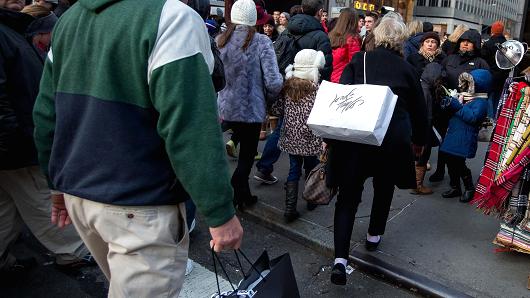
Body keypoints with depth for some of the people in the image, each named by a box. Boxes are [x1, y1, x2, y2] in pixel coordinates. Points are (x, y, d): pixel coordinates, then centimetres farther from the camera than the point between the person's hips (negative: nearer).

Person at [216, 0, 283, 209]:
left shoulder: (220, 41, -2)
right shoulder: (261, 42, -13)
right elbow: (274, 82, -18)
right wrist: (268, 97, 2)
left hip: (225, 108, 5)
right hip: (251, 110, -5)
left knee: (244, 153, 24)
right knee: (246, 157, 12)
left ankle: (243, 195, 37)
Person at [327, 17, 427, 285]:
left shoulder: (359, 60, 1)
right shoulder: (407, 69, 5)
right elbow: (419, 108, 12)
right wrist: (419, 140, 27)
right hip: (393, 139, 1)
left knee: (348, 195, 3)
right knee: (384, 188, 25)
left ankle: (340, 259, -6)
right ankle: (374, 236, 41)